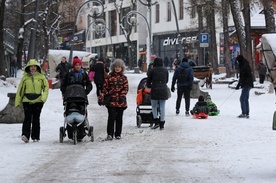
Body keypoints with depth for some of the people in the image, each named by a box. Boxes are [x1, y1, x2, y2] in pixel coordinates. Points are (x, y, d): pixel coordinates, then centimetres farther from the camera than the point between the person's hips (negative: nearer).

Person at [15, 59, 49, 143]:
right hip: (27, 101, 0)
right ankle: (25, 135, -14)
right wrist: (17, 101, 9)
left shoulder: (41, 77, 5)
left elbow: (46, 87, 6)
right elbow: (20, 89, 11)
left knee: (36, 119, 5)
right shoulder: (25, 77, 7)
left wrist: (44, 97, -11)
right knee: (27, 118, -10)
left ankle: (35, 137, 11)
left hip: (38, 101, 0)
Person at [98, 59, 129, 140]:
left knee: (119, 118, 8)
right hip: (111, 100, -2)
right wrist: (101, 98, -4)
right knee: (111, 117, -8)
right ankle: (110, 134, -3)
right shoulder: (109, 77, 5)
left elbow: (126, 88, 2)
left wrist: (122, 95, -16)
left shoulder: (124, 78, 9)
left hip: (121, 101, 2)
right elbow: (105, 88, 4)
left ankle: (118, 134, 17)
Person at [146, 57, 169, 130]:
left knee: (154, 106, 12)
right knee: (162, 107, 6)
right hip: (163, 90, 3)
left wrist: (149, 86, 26)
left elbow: (148, 81, 5)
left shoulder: (152, 70, -4)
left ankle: (156, 122, 0)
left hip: (155, 91, -3)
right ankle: (162, 124, 6)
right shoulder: (165, 70, 5)